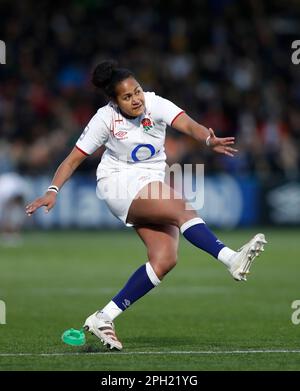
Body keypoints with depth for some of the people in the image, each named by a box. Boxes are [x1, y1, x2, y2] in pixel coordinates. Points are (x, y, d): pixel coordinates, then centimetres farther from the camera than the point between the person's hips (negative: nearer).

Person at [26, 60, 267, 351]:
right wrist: (53, 190, -16)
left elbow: (187, 124, -24)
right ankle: (232, 260, -45)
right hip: (120, 184, -5)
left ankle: (104, 318, -9)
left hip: (152, 187, 5)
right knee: (180, 208, -31)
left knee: (164, 260, -12)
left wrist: (208, 139, -45)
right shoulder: (105, 118, -10)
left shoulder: (154, 104, -7)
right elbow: (74, 158, -4)